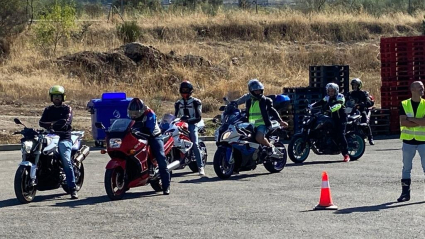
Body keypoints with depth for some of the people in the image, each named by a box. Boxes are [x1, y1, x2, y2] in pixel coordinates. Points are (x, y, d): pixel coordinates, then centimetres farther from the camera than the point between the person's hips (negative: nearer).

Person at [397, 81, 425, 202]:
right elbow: (403, 122, -10)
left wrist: (411, 119, -14)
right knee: (406, 168, 6)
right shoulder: (404, 104, 2)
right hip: (408, 141, 1)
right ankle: (405, 192, 13)